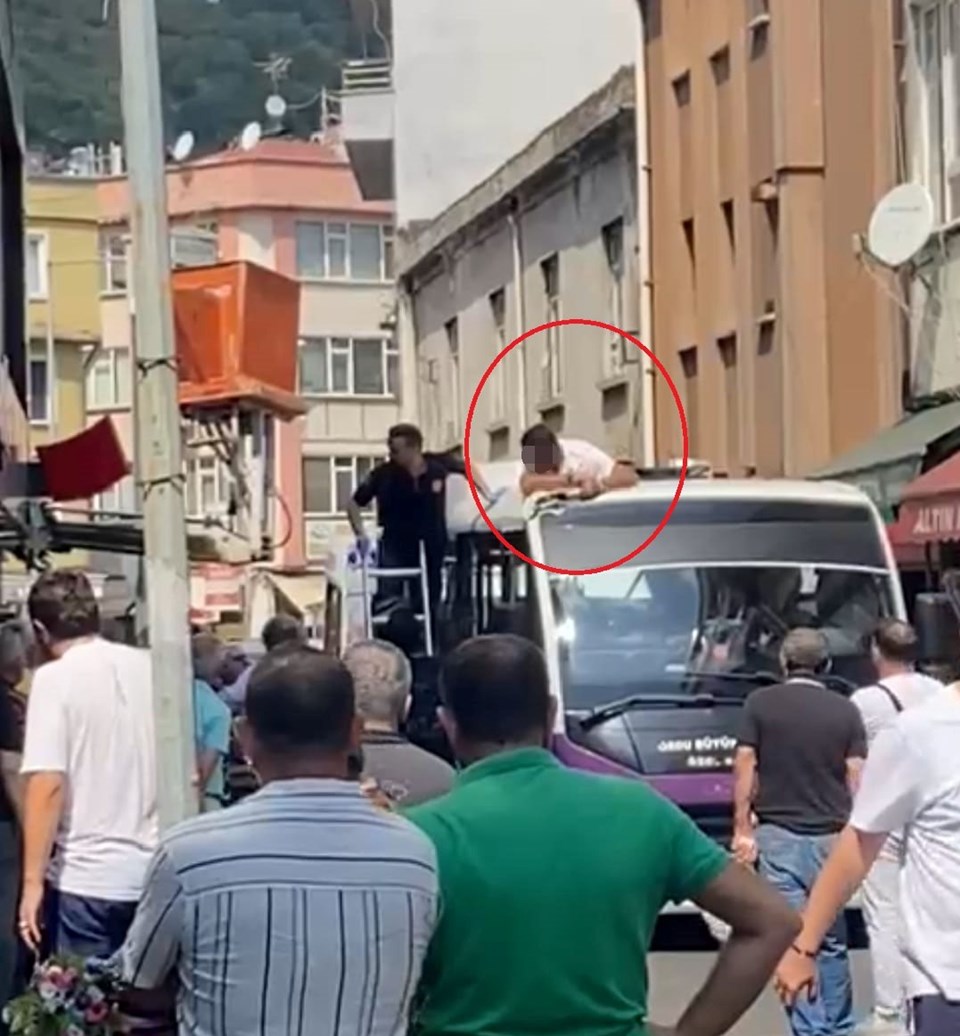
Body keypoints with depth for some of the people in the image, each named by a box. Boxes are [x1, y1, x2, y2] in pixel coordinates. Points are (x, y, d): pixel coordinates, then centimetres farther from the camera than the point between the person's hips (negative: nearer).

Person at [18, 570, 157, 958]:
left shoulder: (55, 677, -10)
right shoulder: (150, 666, 7)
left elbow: (47, 784, -16)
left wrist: (32, 881, -12)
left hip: (86, 878, -5)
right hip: (155, 870, 5)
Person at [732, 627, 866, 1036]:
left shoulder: (760, 703, -1)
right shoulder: (845, 710, 1)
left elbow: (744, 766, -3)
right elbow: (856, 778, 0)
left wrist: (742, 828, 2)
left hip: (778, 834, -2)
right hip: (831, 836, 2)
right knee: (831, 939, 16)